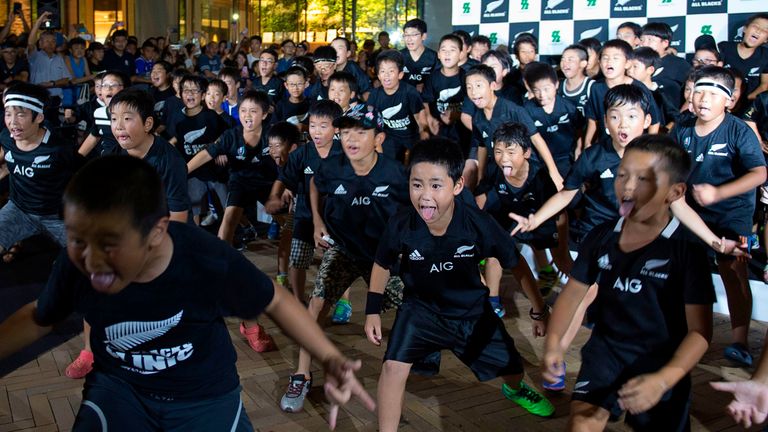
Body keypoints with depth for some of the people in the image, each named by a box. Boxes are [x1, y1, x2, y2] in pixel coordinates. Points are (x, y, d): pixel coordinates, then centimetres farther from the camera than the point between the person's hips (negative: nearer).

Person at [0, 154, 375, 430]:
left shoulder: (210, 262, -30)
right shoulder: (76, 265, -22)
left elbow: (276, 302, -12)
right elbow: (37, 319, 1)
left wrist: (329, 359, -22)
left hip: (204, 397, -1)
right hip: (118, 387, 2)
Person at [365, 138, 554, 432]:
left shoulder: (479, 225, -28)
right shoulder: (400, 225, -27)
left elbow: (516, 263, -10)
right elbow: (382, 265, -4)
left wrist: (539, 310, -2)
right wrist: (372, 311, -5)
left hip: (472, 311, 1)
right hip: (421, 307, -1)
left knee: (510, 365, 16)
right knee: (393, 366, -22)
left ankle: (515, 389, 56)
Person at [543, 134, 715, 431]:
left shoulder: (688, 248, -16)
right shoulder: (601, 236, -3)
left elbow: (699, 330, -17)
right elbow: (573, 292, 5)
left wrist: (663, 380, -30)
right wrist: (553, 343, -10)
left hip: (660, 362, -2)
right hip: (605, 349, 2)